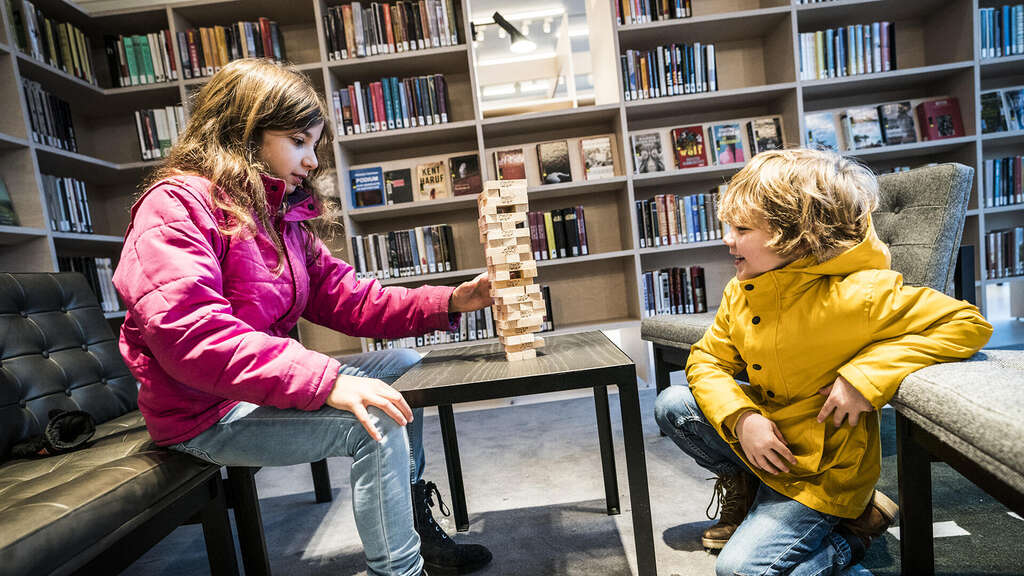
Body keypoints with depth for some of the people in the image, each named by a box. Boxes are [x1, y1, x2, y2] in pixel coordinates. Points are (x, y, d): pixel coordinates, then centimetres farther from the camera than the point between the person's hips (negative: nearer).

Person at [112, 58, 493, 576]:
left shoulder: (285, 214, 9)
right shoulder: (177, 205, -16)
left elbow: (344, 297, 1)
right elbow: (190, 335, -31)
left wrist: (448, 302, -10)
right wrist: (325, 381, -38)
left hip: (269, 386, 9)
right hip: (204, 415, -9)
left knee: (403, 366, 9)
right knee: (375, 424, -25)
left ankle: (414, 524, 17)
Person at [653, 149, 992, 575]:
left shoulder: (855, 296, -25)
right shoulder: (740, 292, -5)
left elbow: (968, 323, -23)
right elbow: (707, 360, -1)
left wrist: (865, 375, -31)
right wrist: (741, 417, -19)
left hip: (820, 471, -6)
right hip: (760, 439, 7)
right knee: (672, 404, 0)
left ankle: (850, 532, 12)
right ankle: (744, 489, 20)